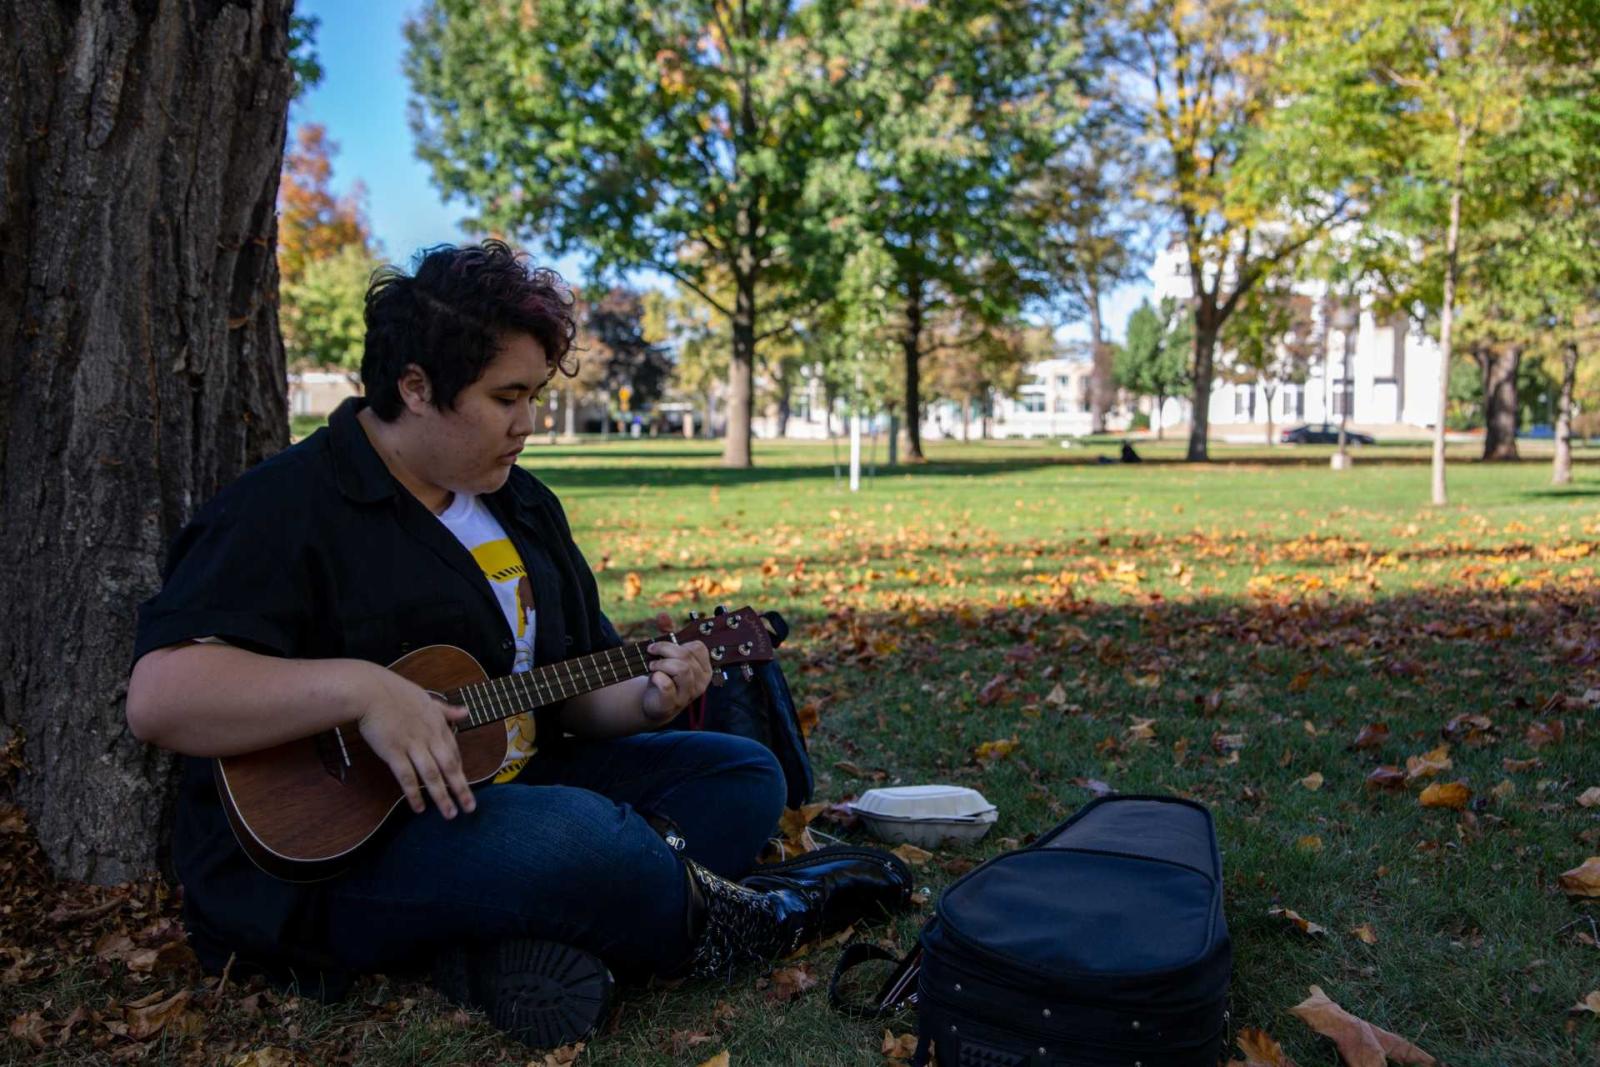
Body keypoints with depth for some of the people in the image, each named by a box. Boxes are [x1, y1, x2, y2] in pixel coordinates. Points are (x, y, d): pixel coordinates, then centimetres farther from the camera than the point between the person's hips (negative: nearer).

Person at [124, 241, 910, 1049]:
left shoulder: (523, 506, 12)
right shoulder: (284, 510, -12)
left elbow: (574, 690, 15)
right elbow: (160, 698, -24)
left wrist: (644, 698, -6)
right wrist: (359, 688, -35)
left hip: (512, 789, 9)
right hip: (333, 855, -8)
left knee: (744, 777, 2)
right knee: (573, 835, -38)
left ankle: (521, 940, -20)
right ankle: (729, 924, -6)